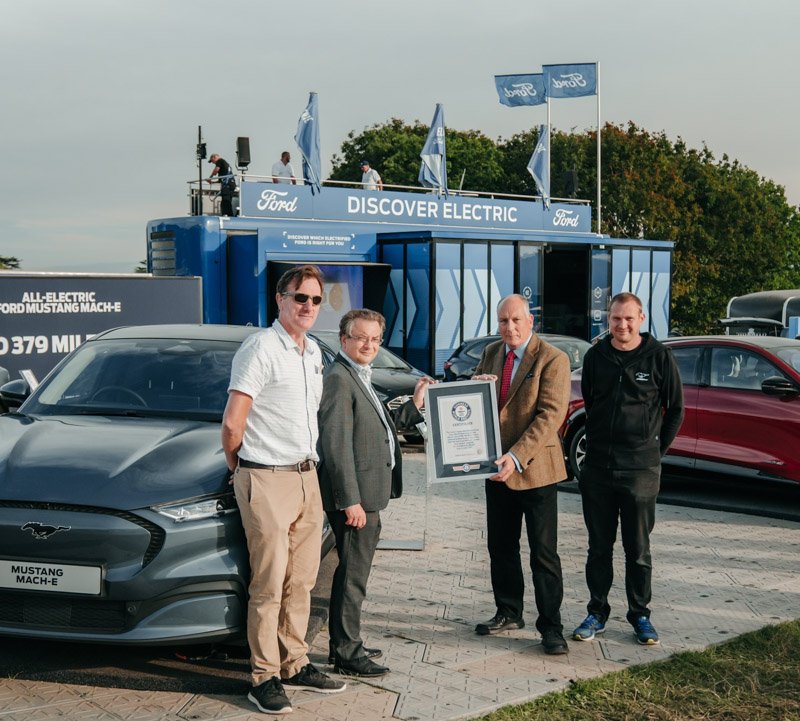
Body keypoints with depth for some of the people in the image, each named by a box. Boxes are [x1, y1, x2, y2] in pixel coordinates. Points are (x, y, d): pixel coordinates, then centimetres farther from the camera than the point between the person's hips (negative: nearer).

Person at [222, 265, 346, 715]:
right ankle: (265, 678, 3)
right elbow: (232, 424, -15)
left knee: (301, 581, 12)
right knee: (270, 584, -4)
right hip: (268, 481, -8)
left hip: (307, 477, 8)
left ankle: (295, 665, 23)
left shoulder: (314, 352, 14)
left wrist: (309, 464, 17)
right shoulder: (261, 348, -12)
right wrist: (238, 467, -2)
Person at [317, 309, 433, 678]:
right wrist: (351, 500, -23)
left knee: (351, 572, 19)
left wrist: (415, 404, 18)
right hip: (353, 497, -11)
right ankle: (347, 654, 6)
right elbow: (336, 444, -21)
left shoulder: (359, 378, 17)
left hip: (365, 496, 11)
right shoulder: (338, 377, -16)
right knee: (353, 575, -3)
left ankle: (344, 644, 31)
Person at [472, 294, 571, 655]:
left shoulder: (553, 359, -13)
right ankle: (509, 612, 30)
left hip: (535, 468, -6)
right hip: (496, 466, 7)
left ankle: (550, 627, 6)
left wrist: (517, 457, -28)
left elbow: (550, 415, -20)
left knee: (544, 553, -1)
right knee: (500, 547, 15)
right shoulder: (491, 353, 9)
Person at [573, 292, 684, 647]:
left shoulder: (659, 356, -5)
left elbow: (676, 409, 3)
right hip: (597, 467, 3)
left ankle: (640, 615, 19)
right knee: (599, 547, 10)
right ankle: (597, 612, 20)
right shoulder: (595, 356, 4)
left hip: (640, 470, -3)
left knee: (638, 549, 7)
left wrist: (655, 449, 6)